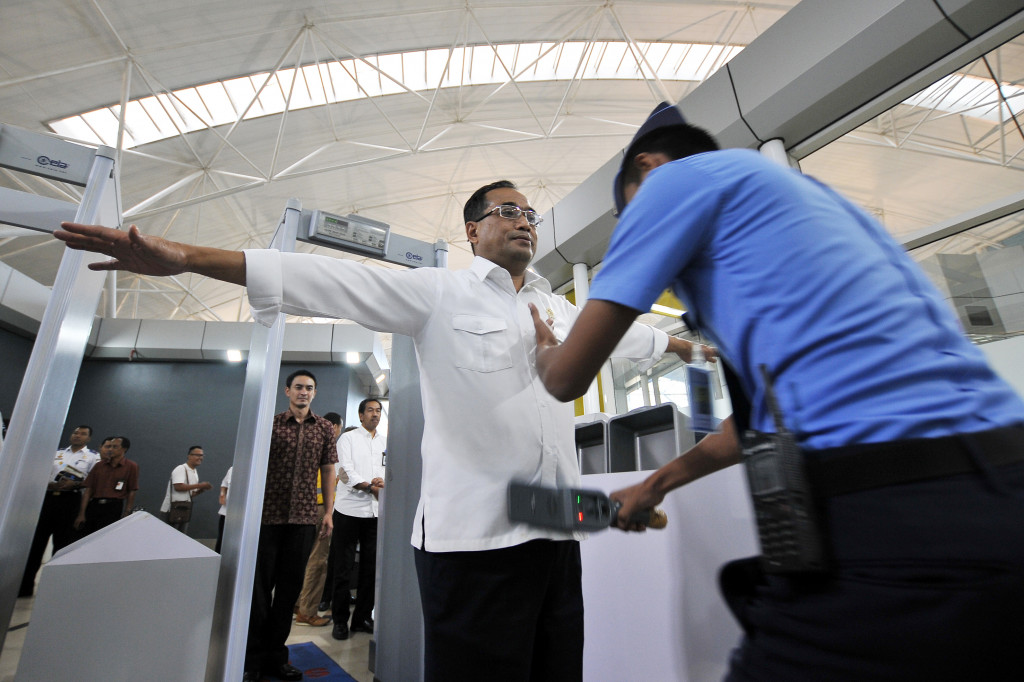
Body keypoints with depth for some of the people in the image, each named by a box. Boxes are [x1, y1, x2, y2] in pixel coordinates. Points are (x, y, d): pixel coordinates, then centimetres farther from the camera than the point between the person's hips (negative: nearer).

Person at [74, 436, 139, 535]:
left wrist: (126, 514, -5)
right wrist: (81, 513, 2)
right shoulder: (99, 465, 10)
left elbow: (131, 492, 0)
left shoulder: (131, 466, 1)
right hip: (93, 505, 4)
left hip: (113, 508, -3)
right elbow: (88, 489, 7)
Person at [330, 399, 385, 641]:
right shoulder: (348, 438, 3)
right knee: (343, 568, 4)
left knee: (371, 568, 9)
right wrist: (370, 487, -15)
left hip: (376, 511, 4)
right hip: (350, 509, -4)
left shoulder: (386, 443, 14)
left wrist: (382, 482, -13)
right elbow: (346, 470, -7)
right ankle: (340, 621, 16)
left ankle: (363, 618, 21)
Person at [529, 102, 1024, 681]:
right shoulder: (802, 190, 25)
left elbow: (567, 377, -2)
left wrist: (545, 348, 23)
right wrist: (660, 481, 34)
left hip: (884, 522, -9)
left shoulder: (678, 176, 0)